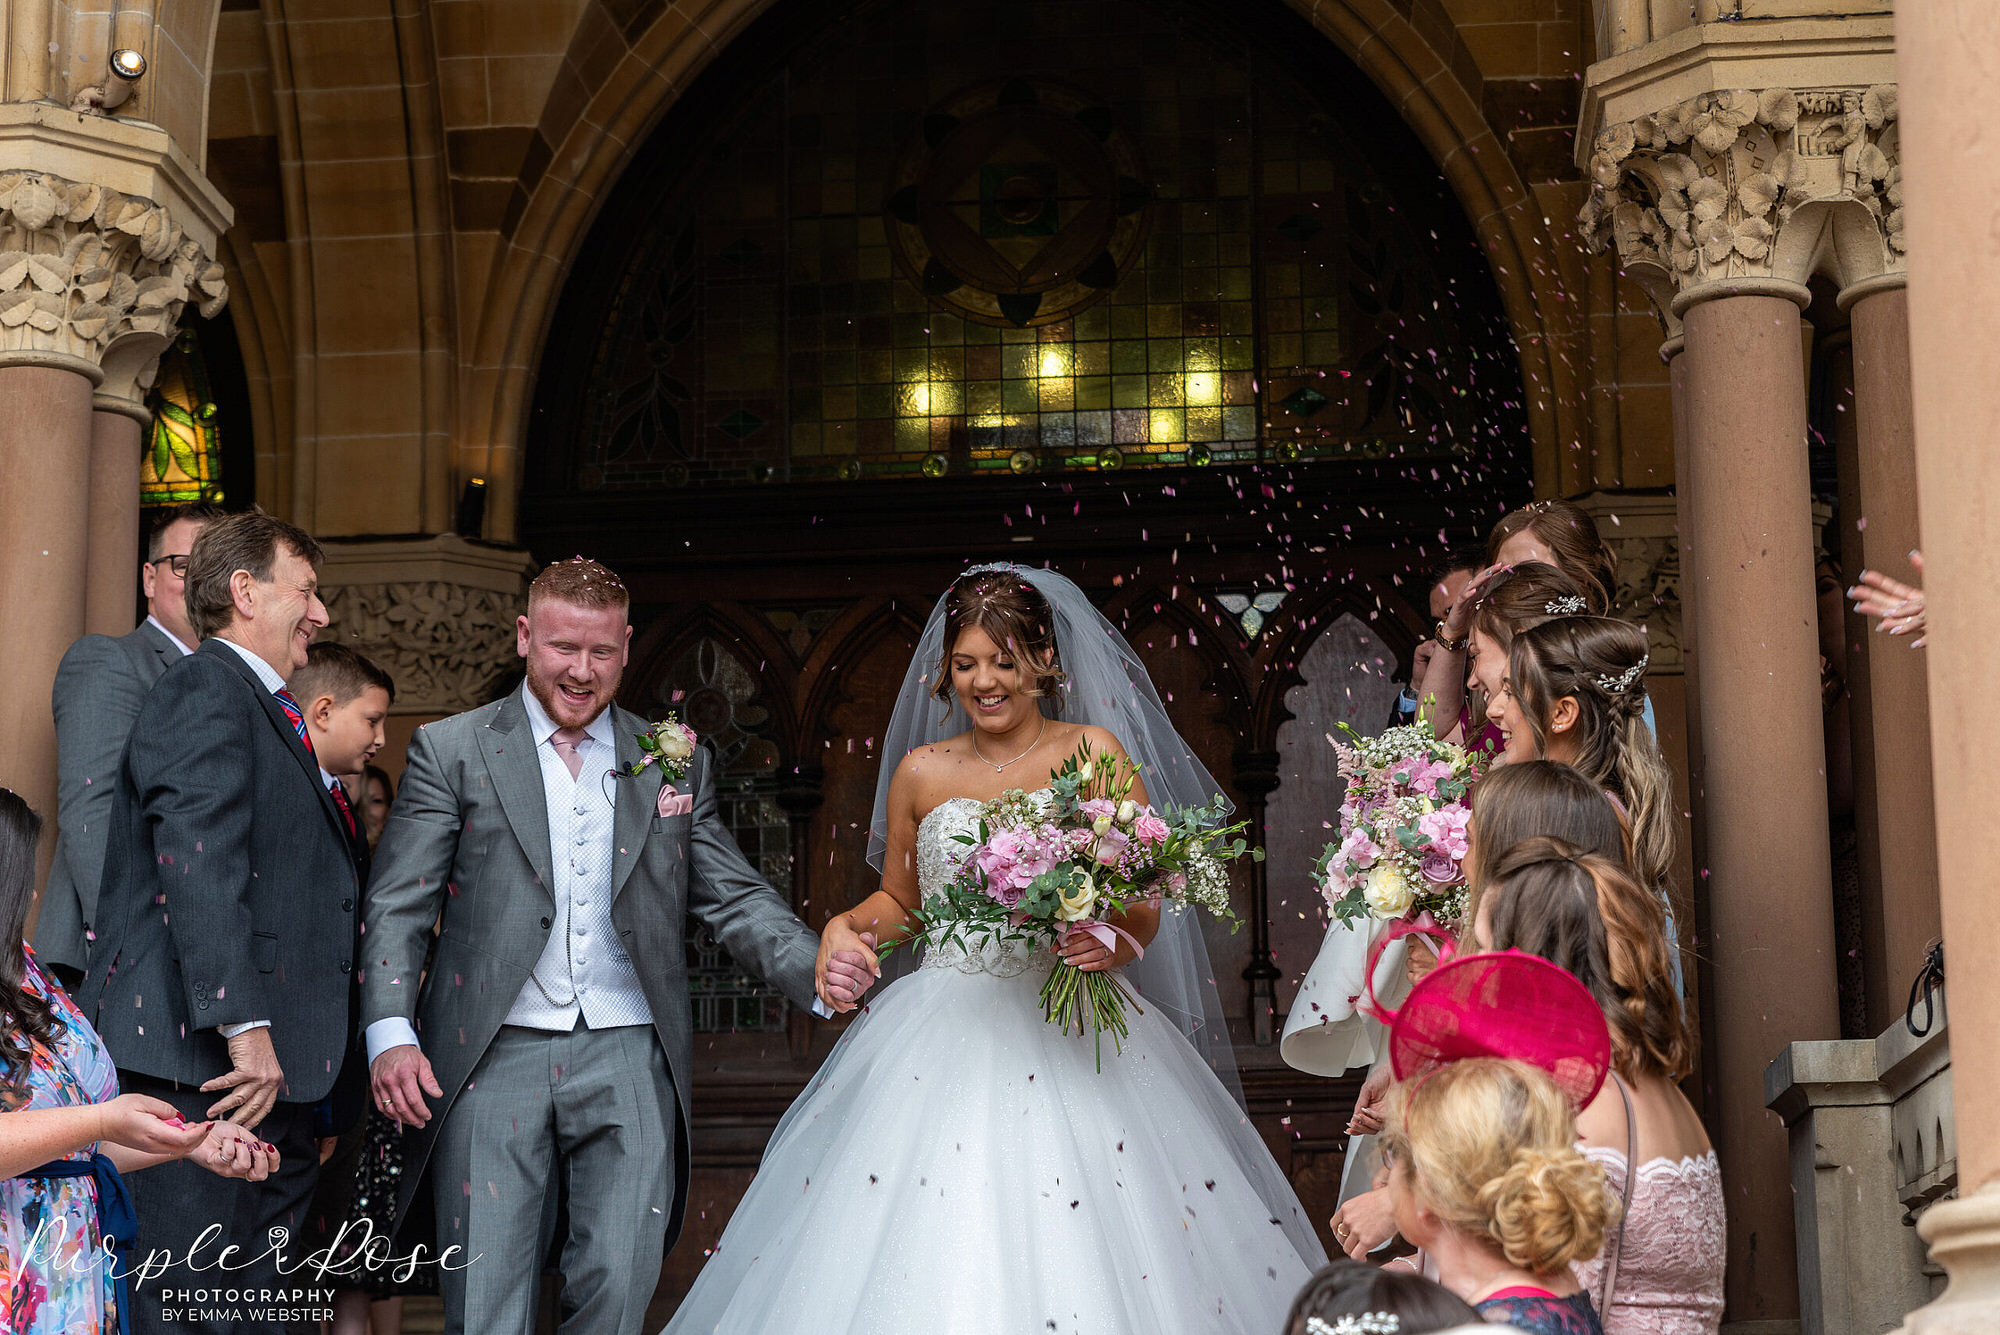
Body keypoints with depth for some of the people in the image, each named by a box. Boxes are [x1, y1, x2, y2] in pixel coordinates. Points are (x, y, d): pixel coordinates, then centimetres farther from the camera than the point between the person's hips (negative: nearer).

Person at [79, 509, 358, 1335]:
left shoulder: (265, 710, 24)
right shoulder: (205, 692, -8)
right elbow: (197, 860, -20)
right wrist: (245, 1024, -26)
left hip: (266, 1061, 10)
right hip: (200, 1055, -10)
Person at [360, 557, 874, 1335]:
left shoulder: (676, 763, 13)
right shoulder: (451, 751, 6)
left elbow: (734, 899, 11)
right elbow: (397, 905, 1)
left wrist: (814, 968, -8)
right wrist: (390, 1032, -13)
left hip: (628, 1063, 2)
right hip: (495, 1058, -1)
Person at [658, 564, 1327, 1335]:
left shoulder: (1094, 751, 3)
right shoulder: (921, 771, 10)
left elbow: (1145, 907, 1)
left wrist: (1112, 945, -20)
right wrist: (847, 925, 1)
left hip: (1070, 1032, -2)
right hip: (945, 1035, 2)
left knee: (1079, 1251, -10)